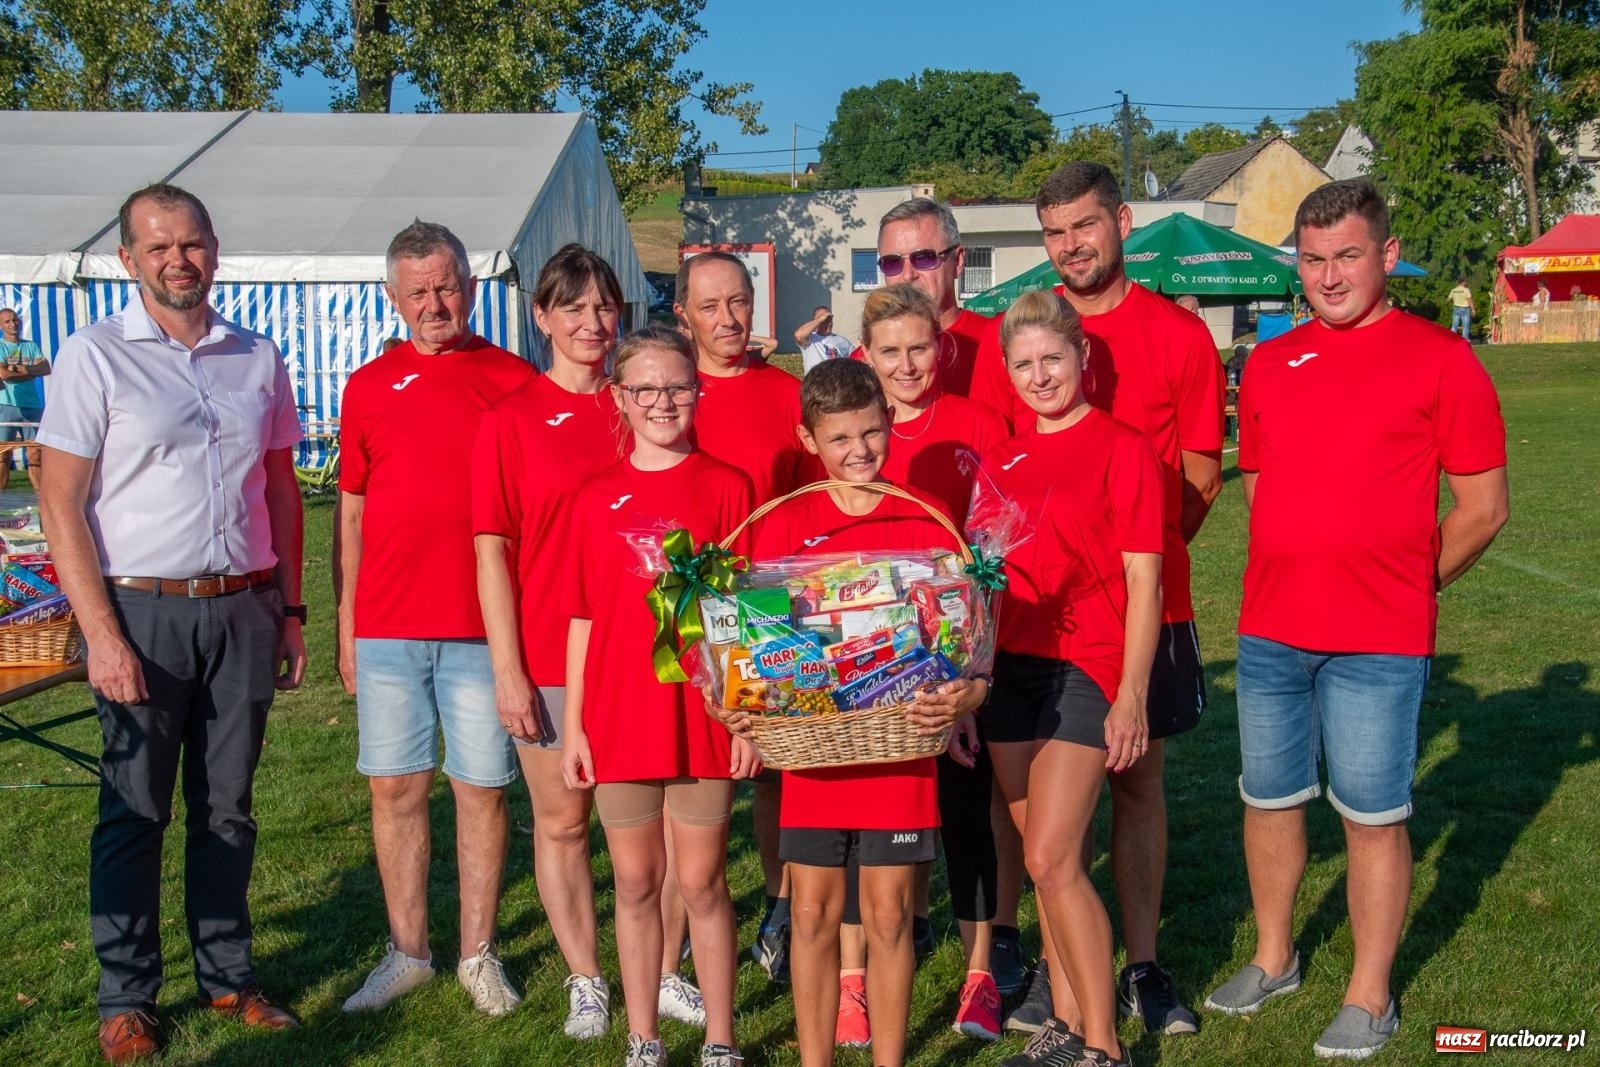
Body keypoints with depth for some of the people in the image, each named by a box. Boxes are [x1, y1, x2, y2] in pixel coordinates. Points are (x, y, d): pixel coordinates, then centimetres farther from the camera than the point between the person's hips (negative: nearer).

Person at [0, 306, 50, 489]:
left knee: (35, 453, 2)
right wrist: (31, 368, -3)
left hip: (33, 405, 4)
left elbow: (46, 369, 1)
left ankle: (39, 493, 4)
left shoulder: (31, 346, 15)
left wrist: (18, 369, -8)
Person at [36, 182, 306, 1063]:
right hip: (144, 611, -3)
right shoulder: (95, 355, -3)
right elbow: (62, 502, -6)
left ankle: (227, 976, 24)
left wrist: (289, 610, 10)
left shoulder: (258, 359, 9)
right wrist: (102, 634, -13)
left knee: (226, 807, 11)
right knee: (134, 813, 4)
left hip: (243, 610, 3)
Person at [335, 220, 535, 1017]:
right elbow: (351, 511, 13)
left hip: (482, 626, -2)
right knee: (396, 789, 8)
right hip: (387, 627, 2)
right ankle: (407, 953, 21)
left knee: (482, 788, 5)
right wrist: (345, 626, 9)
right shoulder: (370, 386, 9)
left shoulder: (514, 381, 3)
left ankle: (477, 953, 18)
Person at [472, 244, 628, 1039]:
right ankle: (585, 980, 23)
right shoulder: (510, 420, -1)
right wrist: (507, 670, -8)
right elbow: (492, 553, -3)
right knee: (561, 821, 9)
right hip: (549, 658, -2)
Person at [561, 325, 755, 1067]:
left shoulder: (726, 488, -1)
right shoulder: (596, 499, 4)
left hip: (702, 716, -2)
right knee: (635, 882, 11)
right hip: (619, 718, 2)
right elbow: (583, 619, 7)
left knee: (702, 882, 6)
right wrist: (573, 725, 5)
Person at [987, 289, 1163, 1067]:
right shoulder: (1001, 461, 11)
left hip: (1085, 668, -6)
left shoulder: (1122, 450, -6)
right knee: (1053, 859, 12)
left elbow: (1143, 581, -8)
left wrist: (1132, 696, -13)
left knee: (1053, 859, -10)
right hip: (1008, 669, 6)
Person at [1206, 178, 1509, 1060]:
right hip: (1269, 631, 5)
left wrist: (1401, 584, 2)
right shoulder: (1270, 364, 10)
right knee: (1268, 798, 15)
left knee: (1373, 816, 3)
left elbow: (1483, 506, -2)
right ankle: (1274, 960, 34)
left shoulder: (1438, 359, -4)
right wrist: (1295, 578, 10)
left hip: (1379, 641, -5)